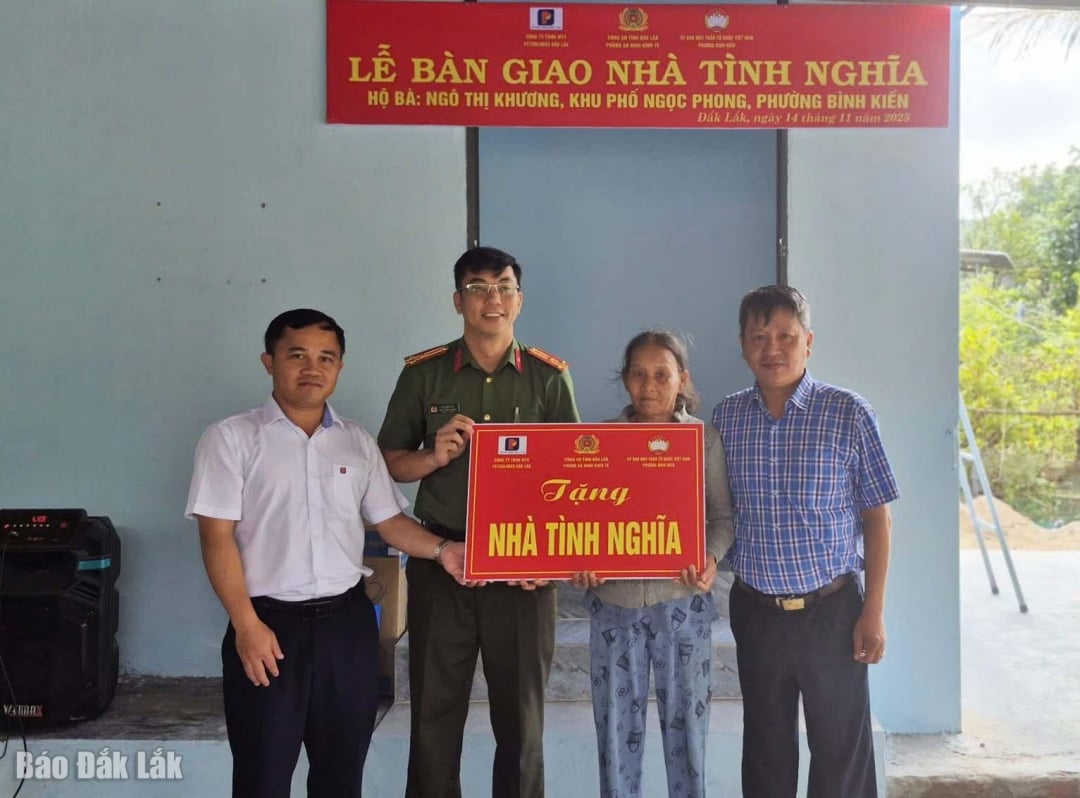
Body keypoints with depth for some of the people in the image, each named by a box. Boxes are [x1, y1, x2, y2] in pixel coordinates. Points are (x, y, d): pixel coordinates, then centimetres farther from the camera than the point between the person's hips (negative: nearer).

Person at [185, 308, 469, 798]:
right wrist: (246, 624, -14)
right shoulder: (231, 438, -3)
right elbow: (217, 536, -7)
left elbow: (388, 520, 12)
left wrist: (439, 550, -7)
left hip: (347, 621, 4)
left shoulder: (358, 442, 10)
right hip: (269, 623, -3)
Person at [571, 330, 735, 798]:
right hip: (613, 600, 1)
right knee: (616, 723, 10)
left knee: (685, 719, 9)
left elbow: (722, 516, 2)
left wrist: (711, 557, -16)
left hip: (682, 601, -1)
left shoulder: (704, 439, -1)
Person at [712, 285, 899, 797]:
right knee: (766, 753, 17)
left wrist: (874, 612, -6)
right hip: (755, 611, 3)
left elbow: (876, 516, -4)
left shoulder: (849, 414, -8)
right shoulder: (726, 418, 0)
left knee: (842, 753, 9)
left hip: (833, 609, -2)